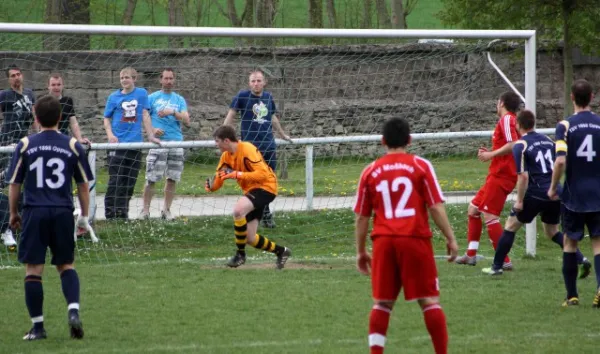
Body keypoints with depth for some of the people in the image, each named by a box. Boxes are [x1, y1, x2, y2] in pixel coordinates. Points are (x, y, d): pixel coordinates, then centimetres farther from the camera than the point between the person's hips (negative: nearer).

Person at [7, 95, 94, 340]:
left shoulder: (25, 145, 0)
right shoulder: (73, 146, 3)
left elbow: (14, 184, 4)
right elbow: (83, 185, 7)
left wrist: (13, 213, 17)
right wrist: (84, 216, 17)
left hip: (34, 212, -1)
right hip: (63, 213, 1)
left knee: (33, 269, 4)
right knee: (66, 265, 14)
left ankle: (37, 327, 4)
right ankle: (73, 310, -9)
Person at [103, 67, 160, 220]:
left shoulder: (141, 94, 6)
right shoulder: (114, 97, 4)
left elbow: (145, 115, 7)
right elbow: (106, 118, 7)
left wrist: (151, 136, 4)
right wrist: (110, 134, -10)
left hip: (135, 144, 2)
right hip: (118, 144, -2)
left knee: (129, 183, 6)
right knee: (115, 182, -8)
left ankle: (123, 214, 14)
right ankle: (110, 215, -6)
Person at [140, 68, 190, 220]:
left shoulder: (179, 100, 13)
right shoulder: (152, 98, 7)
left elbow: (186, 121, 4)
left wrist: (173, 112, -12)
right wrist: (152, 129, -13)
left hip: (176, 142, 3)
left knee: (172, 179, 3)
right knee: (151, 178, -8)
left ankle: (166, 210, 12)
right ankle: (145, 210, -3)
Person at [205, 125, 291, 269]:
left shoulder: (247, 149, -19)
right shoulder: (226, 156, 5)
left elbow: (262, 174, -27)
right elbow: (217, 180, 7)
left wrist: (238, 174, -32)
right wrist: (211, 185, -16)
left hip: (265, 187, -9)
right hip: (251, 191, 9)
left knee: (238, 210, -35)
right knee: (250, 239, 5)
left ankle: (240, 254, -20)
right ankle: (281, 251, 30)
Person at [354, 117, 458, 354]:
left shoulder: (370, 172, 9)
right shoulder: (421, 166, 2)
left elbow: (361, 217, 11)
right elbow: (436, 207, -3)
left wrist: (361, 251, 19)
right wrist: (450, 239, 4)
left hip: (383, 241, 2)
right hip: (415, 239, -2)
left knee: (382, 303, 9)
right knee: (430, 301, 3)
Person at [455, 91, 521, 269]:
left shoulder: (506, 119, -11)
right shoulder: (512, 120, 17)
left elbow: (513, 145, -25)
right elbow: (514, 148, 20)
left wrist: (491, 154, -18)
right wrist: (490, 153, 14)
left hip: (501, 175, -11)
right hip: (497, 175, 11)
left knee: (489, 215, -15)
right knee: (473, 208, 18)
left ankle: (504, 261, -15)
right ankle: (471, 255, 23)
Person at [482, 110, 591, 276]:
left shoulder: (520, 145, -8)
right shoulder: (548, 140, 11)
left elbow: (523, 176, -15)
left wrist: (519, 201, -8)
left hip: (536, 194, -6)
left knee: (511, 226, 12)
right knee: (552, 232, 22)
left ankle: (497, 267, 15)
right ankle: (581, 260, 6)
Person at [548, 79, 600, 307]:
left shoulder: (565, 126, -8)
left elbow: (560, 161, -17)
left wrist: (553, 187, -3)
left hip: (573, 195, -1)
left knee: (570, 242, 13)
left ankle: (571, 295, 15)